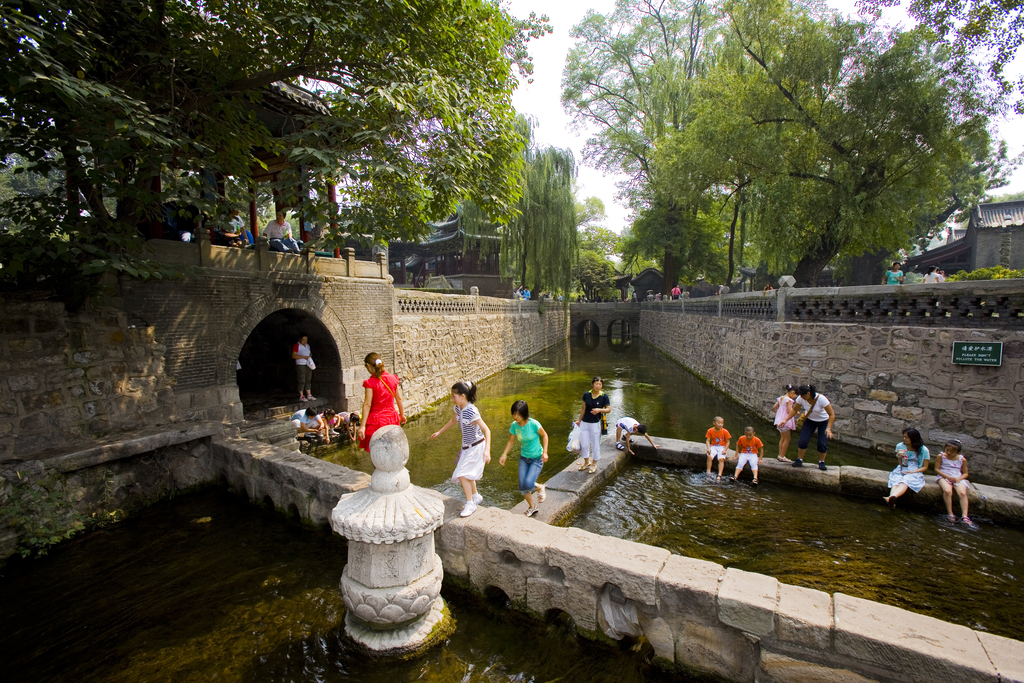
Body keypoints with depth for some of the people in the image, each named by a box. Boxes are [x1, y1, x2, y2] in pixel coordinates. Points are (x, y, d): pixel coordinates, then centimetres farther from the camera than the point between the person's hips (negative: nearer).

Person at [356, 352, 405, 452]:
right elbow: (399, 399, 8)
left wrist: (362, 425, -11)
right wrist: (402, 414, 21)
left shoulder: (371, 383, -13)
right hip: (392, 418, 5)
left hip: (376, 421, -5)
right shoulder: (392, 378, 1)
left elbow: (367, 404, -14)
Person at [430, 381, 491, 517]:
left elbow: (486, 430, -30)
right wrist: (439, 432, 27)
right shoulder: (458, 408, -4)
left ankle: (470, 504, 3)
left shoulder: (471, 411, -29)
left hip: (476, 447, -8)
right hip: (467, 446, 8)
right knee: (468, 473, 19)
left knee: (462, 474, -12)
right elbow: (453, 421, 19)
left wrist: (487, 450, -40)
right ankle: (476, 497, 40)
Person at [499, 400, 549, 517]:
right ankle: (532, 507, 32)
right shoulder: (514, 425, -11)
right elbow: (511, 441, 3)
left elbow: (544, 436, -8)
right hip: (524, 458, 5)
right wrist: (504, 455, -5)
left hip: (537, 458, -5)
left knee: (528, 483, -19)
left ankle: (540, 488, 17)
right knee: (522, 487, 5)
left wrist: (545, 452, -13)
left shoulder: (533, 424, -24)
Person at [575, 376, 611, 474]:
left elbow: (609, 409, -7)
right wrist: (579, 420, 15)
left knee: (595, 444, 9)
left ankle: (594, 464, 28)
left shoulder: (604, 396, -9)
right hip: (584, 423, 3)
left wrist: (599, 410, -24)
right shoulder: (586, 395, -1)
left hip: (595, 423, -3)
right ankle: (586, 462, 32)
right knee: (584, 444, 10)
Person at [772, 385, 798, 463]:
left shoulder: (780, 398, 11)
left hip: (780, 420, 9)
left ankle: (780, 455, 17)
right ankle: (782, 456, 0)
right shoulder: (789, 400, -14)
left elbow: (774, 407, 14)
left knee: (782, 438, 15)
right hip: (785, 420, -9)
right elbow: (789, 411, -19)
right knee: (787, 438, -2)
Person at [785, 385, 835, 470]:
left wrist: (828, 428, -35)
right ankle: (799, 460, 4)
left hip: (824, 421, -2)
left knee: (822, 444, -11)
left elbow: (832, 414, -26)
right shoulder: (801, 399, -20)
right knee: (803, 440, -11)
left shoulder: (821, 399, -31)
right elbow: (794, 410, -4)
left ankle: (821, 462, 12)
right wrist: (786, 420, -14)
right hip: (810, 420, 3)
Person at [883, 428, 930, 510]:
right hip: (900, 470, 2)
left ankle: (890, 497, -65)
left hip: (915, 472, -2)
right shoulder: (900, 446, 11)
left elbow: (925, 467, 4)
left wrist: (913, 472, -12)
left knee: (905, 482, -37)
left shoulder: (923, 450, 3)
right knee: (896, 481, -33)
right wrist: (899, 457, -8)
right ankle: (892, 501, -60)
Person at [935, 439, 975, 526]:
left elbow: (965, 473, 13)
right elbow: (937, 469, 2)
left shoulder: (962, 459, 7)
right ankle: (950, 514, -25)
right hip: (943, 477, -2)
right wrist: (947, 476, -13)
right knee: (947, 491, -32)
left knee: (963, 493, -27)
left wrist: (959, 478, -9)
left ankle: (964, 516, -28)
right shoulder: (941, 456, 2)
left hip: (958, 478, 2)